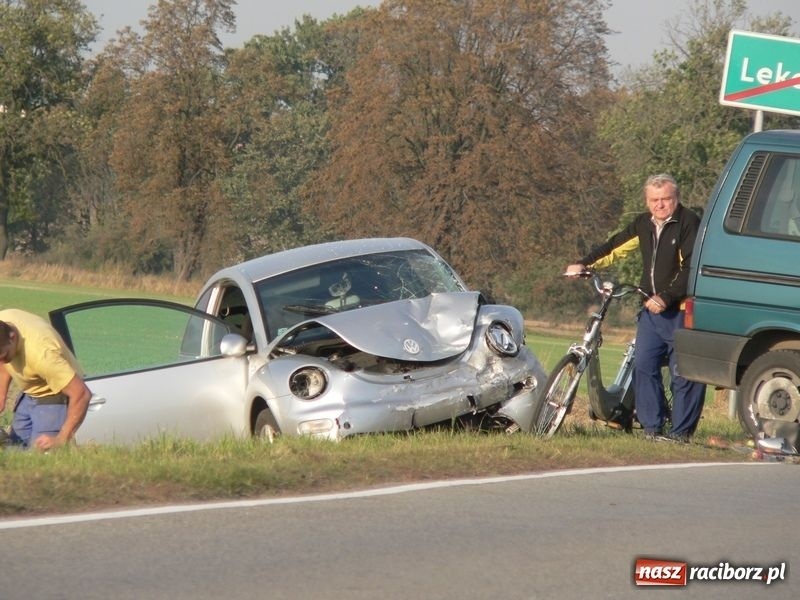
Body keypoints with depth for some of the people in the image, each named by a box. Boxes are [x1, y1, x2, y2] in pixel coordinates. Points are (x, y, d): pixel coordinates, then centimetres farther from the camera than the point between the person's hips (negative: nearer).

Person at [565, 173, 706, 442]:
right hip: (651, 310, 7)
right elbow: (614, 247, 21)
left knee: (683, 373, -5)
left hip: (680, 311, -7)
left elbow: (690, 268, -15)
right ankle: (652, 427, 10)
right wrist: (584, 264, 9)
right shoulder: (644, 224, 14)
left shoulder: (689, 223, -8)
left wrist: (666, 297, -21)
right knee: (643, 366, 3)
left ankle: (681, 432, 0)